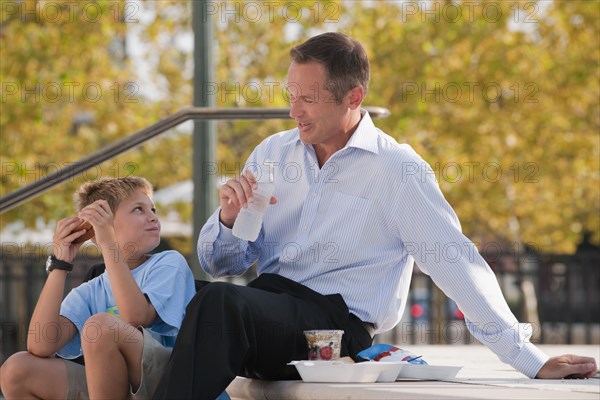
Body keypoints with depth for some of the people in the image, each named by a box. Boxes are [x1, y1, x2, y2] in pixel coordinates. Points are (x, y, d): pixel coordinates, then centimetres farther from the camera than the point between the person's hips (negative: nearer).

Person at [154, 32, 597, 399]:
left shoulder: (396, 170, 0)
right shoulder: (273, 153, 14)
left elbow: (459, 265, -2)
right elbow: (219, 264, 19)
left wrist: (533, 363, -6)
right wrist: (229, 218, -5)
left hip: (337, 322, -4)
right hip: (265, 305, 4)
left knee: (218, 302, -33)